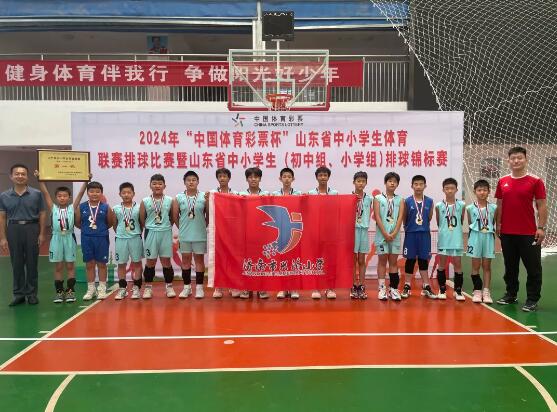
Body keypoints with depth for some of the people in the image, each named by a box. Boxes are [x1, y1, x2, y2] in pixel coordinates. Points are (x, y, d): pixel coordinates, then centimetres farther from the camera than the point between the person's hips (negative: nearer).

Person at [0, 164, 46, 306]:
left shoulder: (36, 194, 0)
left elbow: (42, 214, 2)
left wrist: (42, 234, -3)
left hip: (32, 229, -1)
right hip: (13, 230, 1)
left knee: (32, 263, 6)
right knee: (16, 264, 8)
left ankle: (32, 293, 17)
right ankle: (18, 293, 19)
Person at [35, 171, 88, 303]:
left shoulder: (72, 208, 2)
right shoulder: (53, 208, 3)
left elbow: (80, 193, -5)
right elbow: (45, 193, -4)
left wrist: (86, 181, -15)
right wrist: (39, 179, -13)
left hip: (69, 238, -1)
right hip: (56, 238, 1)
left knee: (70, 266, 6)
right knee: (58, 267, 7)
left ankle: (70, 291, 12)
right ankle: (59, 291, 14)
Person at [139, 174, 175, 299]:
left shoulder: (169, 201, 0)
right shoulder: (145, 201, -2)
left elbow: (172, 218, 7)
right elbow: (142, 220, 3)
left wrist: (166, 227, 2)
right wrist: (149, 228, 5)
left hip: (166, 233, 0)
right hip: (151, 233, 0)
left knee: (166, 260, 6)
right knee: (150, 261, 6)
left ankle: (169, 286, 17)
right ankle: (148, 287, 18)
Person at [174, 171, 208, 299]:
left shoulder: (204, 196, -4)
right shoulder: (179, 197, 1)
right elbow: (175, 216, 6)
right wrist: (182, 228, 9)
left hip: (200, 234, -2)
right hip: (184, 235, 2)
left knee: (199, 259, 6)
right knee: (185, 259, 9)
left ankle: (199, 287, 14)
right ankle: (187, 286, 20)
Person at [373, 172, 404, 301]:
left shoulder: (400, 200, 8)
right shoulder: (378, 198, 2)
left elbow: (400, 218, 0)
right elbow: (377, 217, -6)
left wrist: (394, 233, -12)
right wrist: (385, 234, -12)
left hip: (395, 235, 2)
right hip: (381, 234, -2)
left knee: (393, 261, 5)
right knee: (382, 261, 1)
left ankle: (393, 288, 9)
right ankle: (382, 288, 4)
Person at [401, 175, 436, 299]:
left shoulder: (429, 201, 2)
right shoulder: (407, 201, -3)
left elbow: (429, 218, 10)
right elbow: (404, 219, 4)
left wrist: (423, 227, 7)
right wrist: (409, 227, 7)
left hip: (424, 234, 1)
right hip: (411, 234, -1)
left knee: (423, 260, 7)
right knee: (410, 260, 5)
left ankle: (426, 287, 14)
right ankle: (407, 286, 13)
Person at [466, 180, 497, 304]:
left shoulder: (493, 208, 1)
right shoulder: (470, 208, -1)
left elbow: (495, 223, 9)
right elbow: (470, 223, 7)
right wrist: (477, 229, -1)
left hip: (489, 237, 1)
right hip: (475, 237, -1)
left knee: (487, 266, 5)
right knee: (476, 265, 3)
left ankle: (486, 291, 10)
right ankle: (477, 291, 11)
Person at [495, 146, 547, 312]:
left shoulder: (535, 181, -4)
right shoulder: (502, 182, 7)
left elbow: (542, 206, -5)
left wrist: (541, 227, -10)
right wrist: (498, 225, 8)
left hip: (529, 233, -4)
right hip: (507, 233, 4)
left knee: (533, 267, 2)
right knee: (510, 267, 14)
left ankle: (532, 300, 11)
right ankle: (511, 295, 27)